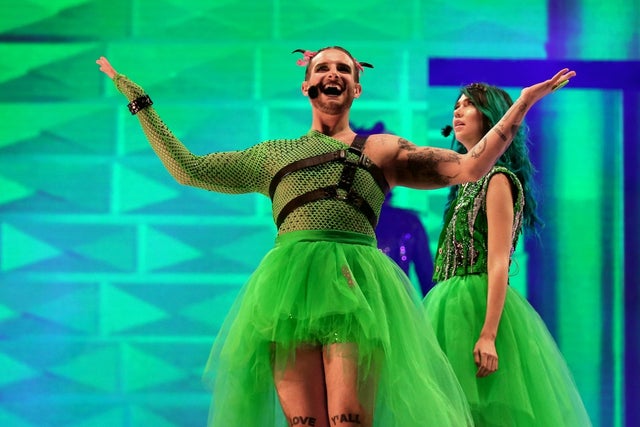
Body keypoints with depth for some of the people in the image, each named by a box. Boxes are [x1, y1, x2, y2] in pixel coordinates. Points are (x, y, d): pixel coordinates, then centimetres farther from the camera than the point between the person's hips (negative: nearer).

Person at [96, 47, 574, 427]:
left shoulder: (384, 149, 22)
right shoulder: (273, 155, 26)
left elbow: (469, 167, 15)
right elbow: (188, 169, 27)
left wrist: (523, 103, 14)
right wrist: (139, 102, 28)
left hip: (358, 287, -1)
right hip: (290, 288, 1)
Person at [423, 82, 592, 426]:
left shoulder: (497, 179, -8)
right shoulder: (468, 180, 18)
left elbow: (498, 263, -17)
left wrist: (488, 335, -24)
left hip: (478, 304, -9)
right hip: (453, 304, 9)